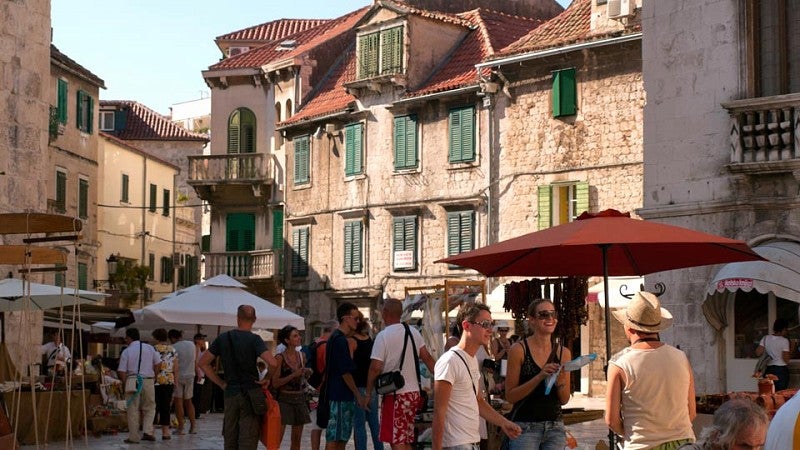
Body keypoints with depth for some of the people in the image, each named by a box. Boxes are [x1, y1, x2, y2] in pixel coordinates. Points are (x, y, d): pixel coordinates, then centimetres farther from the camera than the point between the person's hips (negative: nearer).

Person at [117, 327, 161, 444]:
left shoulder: (126, 352, -4)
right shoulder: (149, 348, 5)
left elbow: (121, 371, -8)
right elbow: (158, 363, 6)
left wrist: (125, 382, 1)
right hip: (148, 381, 2)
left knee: (133, 409, 5)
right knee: (149, 408, 15)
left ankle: (134, 437, 7)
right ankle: (147, 431, -1)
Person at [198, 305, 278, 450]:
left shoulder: (223, 338, 4)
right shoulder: (254, 339, -8)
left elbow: (203, 363, 7)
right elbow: (273, 363, -22)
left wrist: (221, 383, 8)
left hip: (230, 394, 4)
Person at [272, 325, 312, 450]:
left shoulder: (301, 355, 8)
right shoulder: (280, 358, -9)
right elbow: (275, 383, -13)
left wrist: (307, 373, 1)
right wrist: (293, 375, -20)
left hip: (300, 399, 6)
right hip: (284, 399, -6)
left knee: (296, 439, 7)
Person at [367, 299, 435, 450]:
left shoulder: (383, 336, -12)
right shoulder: (414, 332, 7)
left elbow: (375, 368, -15)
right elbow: (427, 358, 9)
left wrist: (369, 393, -4)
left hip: (395, 395, -7)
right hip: (414, 392, 7)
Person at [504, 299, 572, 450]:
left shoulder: (563, 352, 6)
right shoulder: (519, 350, -5)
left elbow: (564, 400, 10)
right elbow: (510, 396, -8)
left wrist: (560, 382, -11)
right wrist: (539, 376, -18)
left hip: (555, 426, 4)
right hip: (525, 426, -4)